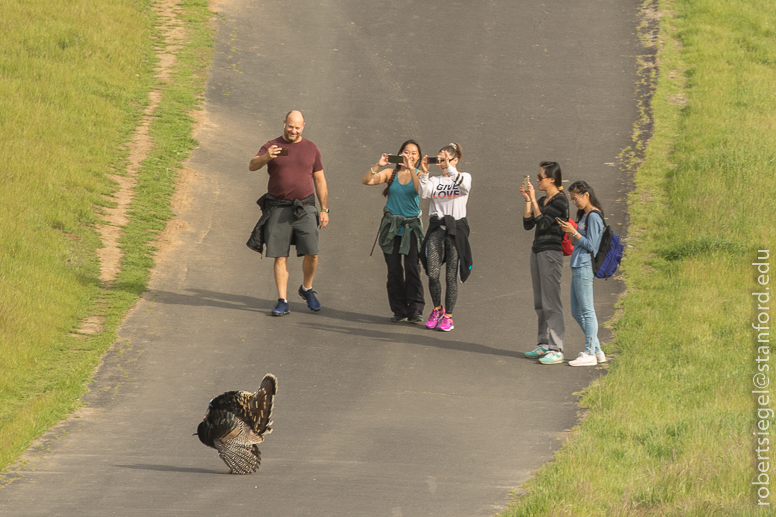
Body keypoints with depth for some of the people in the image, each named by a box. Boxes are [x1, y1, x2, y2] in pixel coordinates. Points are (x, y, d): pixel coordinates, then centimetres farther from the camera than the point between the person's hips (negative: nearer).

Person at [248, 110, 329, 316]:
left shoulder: (311, 148, 10)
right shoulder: (272, 146, 3)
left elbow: (320, 180, 14)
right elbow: (252, 166, -13)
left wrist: (325, 209, 9)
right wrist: (266, 157, -35)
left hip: (304, 208, 1)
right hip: (278, 209, -1)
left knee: (311, 253, -9)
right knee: (280, 256, -3)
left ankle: (307, 289, 18)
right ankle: (282, 302, 2)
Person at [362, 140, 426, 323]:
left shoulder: (419, 175, 3)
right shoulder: (390, 174, 5)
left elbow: (420, 188, -20)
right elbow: (366, 181, -7)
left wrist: (411, 168, -25)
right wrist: (378, 165, -20)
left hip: (411, 226, -2)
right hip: (391, 225, 2)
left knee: (412, 269, -9)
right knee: (394, 271, 3)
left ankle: (415, 311, -6)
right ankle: (399, 310, 10)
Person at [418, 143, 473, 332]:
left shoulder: (464, 177, 6)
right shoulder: (435, 180, 14)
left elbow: (465, 186, -18)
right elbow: (424, 193, -4)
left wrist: (449, 168, -26)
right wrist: (424, 173, -14)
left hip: (456, 229, -2)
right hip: (436, 228, 2)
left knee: (451, 276, -1)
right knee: (432, 274, -7)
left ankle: (448, 317, 7)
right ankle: (437, 309, 16)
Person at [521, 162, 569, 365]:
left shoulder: (559, 201, -11)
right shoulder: (542, 201, 14)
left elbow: (543, 223, -20)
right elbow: (528, 224, 11)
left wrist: (533, 200, -17)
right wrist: (528, 201, 3)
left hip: (551, 253, -9)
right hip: (537, 251, 9)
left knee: (551, 303, -9)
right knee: (540, 303, 12)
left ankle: (556, 350, -8)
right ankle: (543, 344, 19)